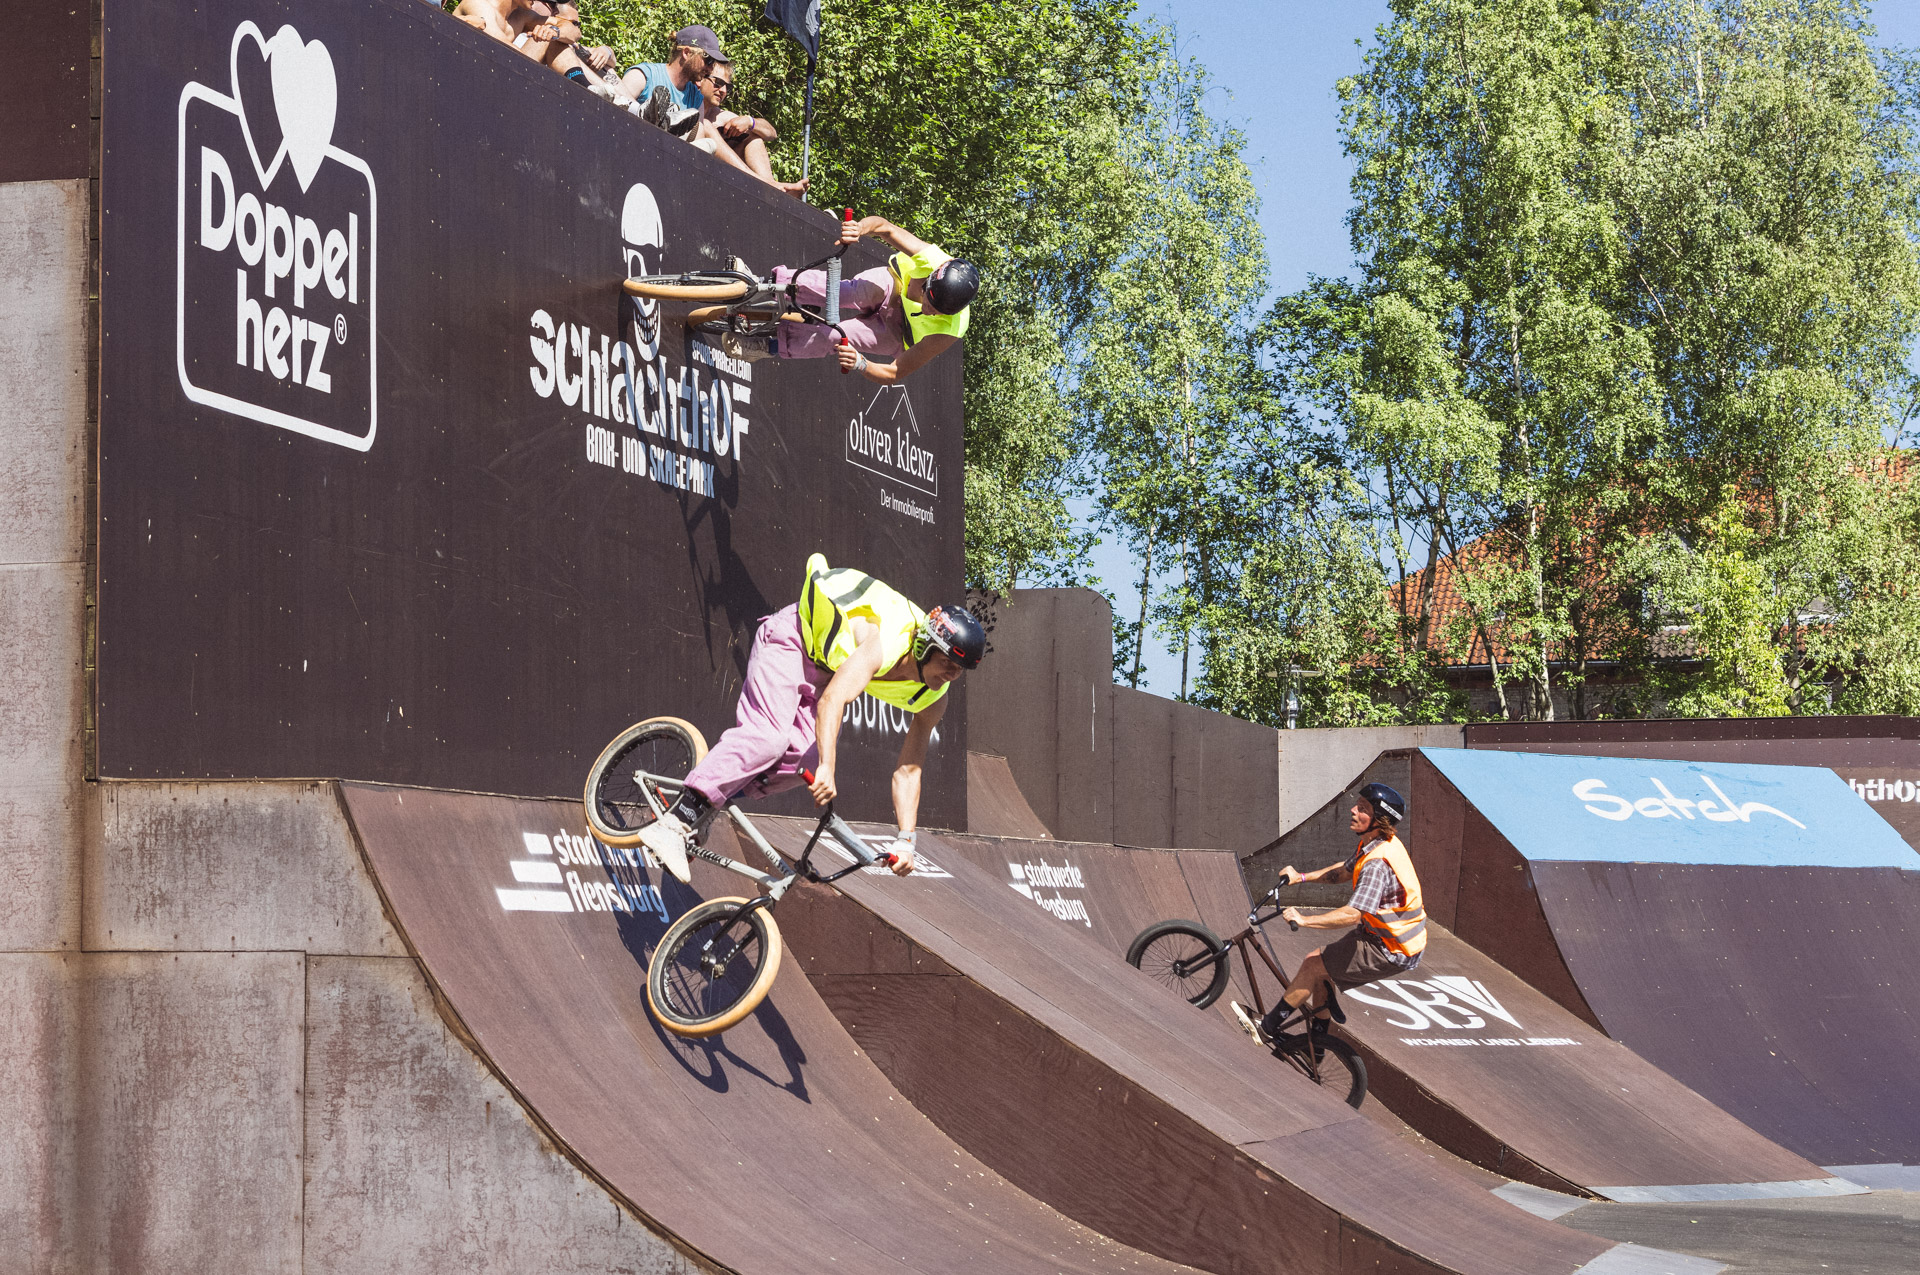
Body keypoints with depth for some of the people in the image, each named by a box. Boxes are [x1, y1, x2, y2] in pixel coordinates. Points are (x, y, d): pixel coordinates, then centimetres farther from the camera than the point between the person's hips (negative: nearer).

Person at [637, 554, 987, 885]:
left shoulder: (933, 700, -12)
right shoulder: (883, 646, -35)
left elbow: (908, 771, -6)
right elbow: (832, 701, -48)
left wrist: (905, 840, -15)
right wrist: (827, 770, -59)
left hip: (823, 669, 7)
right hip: (792, 637, -7)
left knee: (808, 757, -21)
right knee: (769, 737, -30)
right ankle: (675, 823, -36)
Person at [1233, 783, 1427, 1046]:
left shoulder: (1377, 863, -30)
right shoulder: (1372, 844, 2)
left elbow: (1352, 914, -35)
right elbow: (1345, 870, 20)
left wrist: (1304, 920, -31)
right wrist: (1303, 876, 12)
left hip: (1391, 954, -9)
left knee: (1313, 965, -6)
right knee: (1320, 961, 16)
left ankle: (1267, 1030, 6)